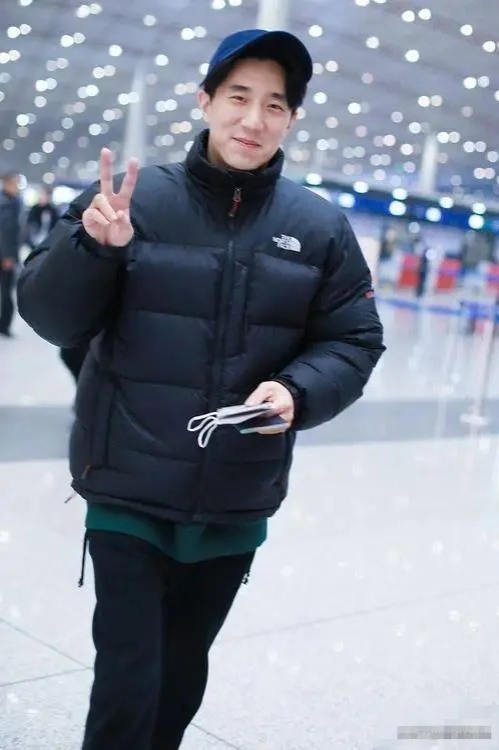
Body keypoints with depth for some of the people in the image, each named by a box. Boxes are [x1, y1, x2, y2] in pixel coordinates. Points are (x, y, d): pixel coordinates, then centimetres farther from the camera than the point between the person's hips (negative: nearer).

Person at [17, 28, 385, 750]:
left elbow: (354, 343, 3)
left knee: (182, 671, 19)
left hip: (238, 503, 3)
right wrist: (92, 246, -25)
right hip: (130, 493, -2)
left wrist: (298, 392, -17)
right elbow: (49, 317, -5)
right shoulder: (134, 198, -6)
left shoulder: (321, 227, -1)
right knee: (128, 680, -3)